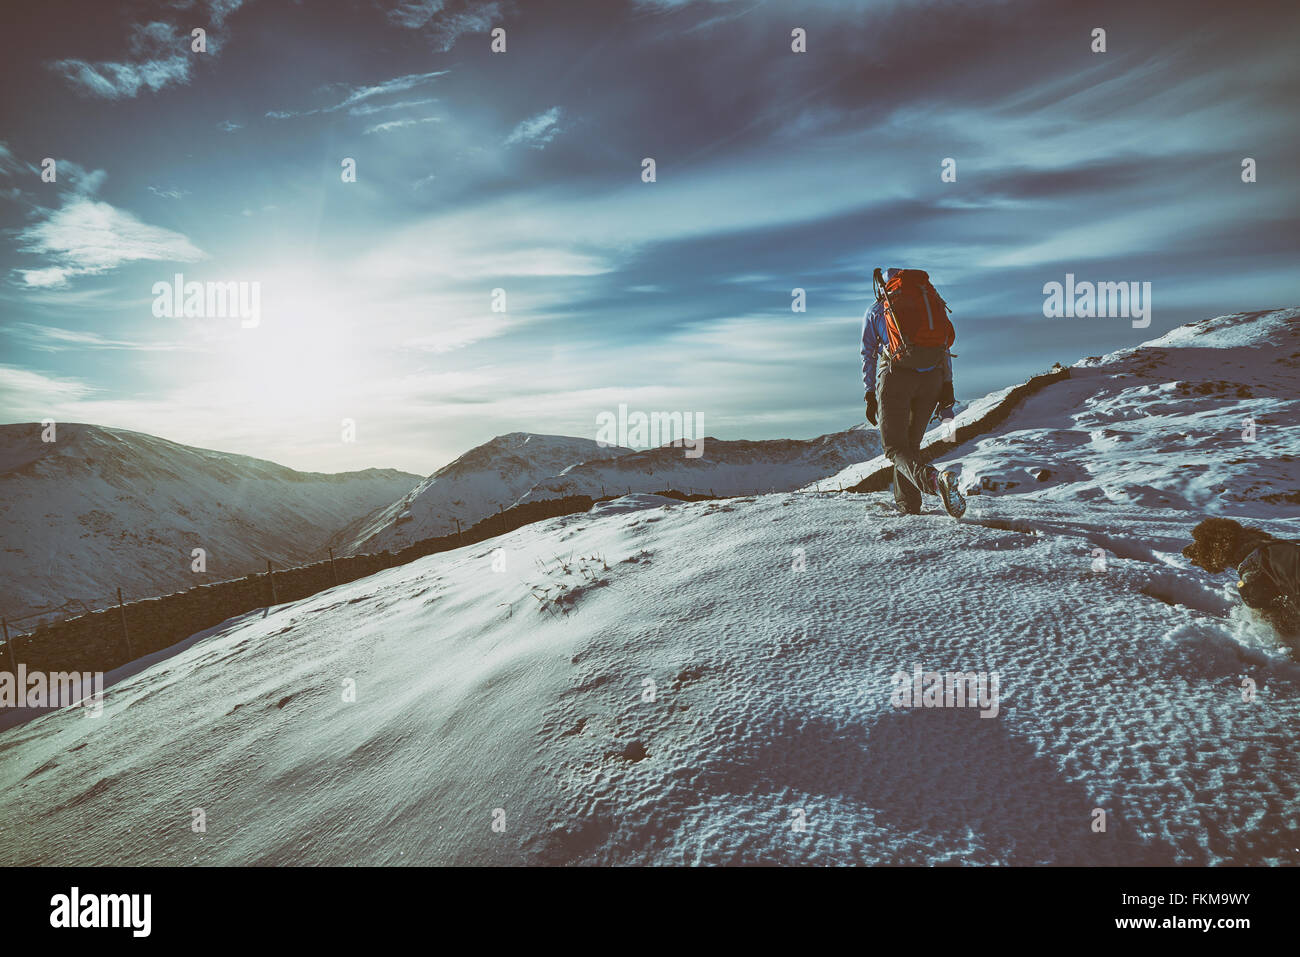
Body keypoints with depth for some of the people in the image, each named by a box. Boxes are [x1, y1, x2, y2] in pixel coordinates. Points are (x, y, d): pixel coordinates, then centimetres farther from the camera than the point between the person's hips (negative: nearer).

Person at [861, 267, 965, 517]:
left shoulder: (875, 311, 15)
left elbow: (869, 356, 9)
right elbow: (944, 346, 11)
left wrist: (870, 395, 10)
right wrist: (947, 386, 8)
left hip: (896, 376, -4)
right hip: (932, 377, 4)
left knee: (895, 447, -5)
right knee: (911, 442, 18)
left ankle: (933, 479, -35)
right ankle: (908, 505, 16)